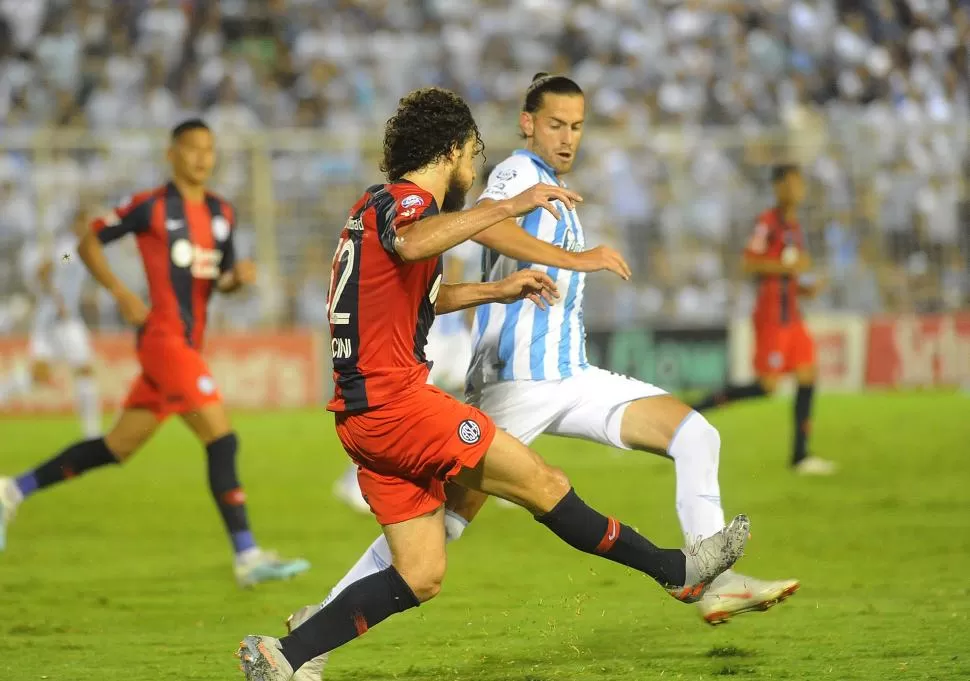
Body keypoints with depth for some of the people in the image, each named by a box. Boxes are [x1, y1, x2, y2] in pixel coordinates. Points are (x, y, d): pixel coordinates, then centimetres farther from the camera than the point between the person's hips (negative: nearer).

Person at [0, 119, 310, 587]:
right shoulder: (151, 206, -5)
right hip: (164, 336, -8)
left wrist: (238, 276, -2)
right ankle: (248, 559, -13)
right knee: (223, 440, -15)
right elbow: (89, 242, 3)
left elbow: (220, 281, 21)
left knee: (117, 447, 14)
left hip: (188, 346, 8)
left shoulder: (222, 214, 14)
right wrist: (121, 293, -9)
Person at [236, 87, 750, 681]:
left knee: (422, 575, 7)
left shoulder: (377, 205, 21)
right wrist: (510, 206, -37)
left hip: (366, 415, 10)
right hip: (395, 401, -10)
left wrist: (497, 291, 34)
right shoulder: (405, 200, -10)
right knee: (541, 483, -4)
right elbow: (411, 245, -37)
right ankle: (679, 570, 3)